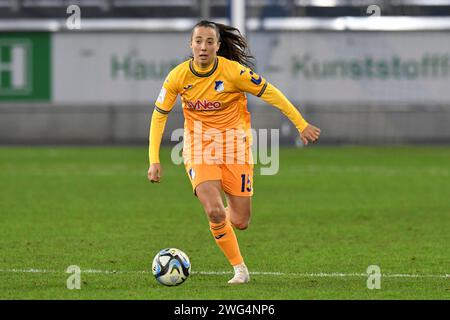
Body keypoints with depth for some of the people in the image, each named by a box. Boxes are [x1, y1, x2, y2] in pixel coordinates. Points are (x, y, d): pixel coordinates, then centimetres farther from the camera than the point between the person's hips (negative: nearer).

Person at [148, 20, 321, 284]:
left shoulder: (233, 71, -17)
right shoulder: (178, 76, -10)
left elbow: (271, 94, -8)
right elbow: (159, 115, 0)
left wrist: (302, 125, -7)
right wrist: (154, 160, -6)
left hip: (234, 143, 0)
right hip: (199, 145, 0)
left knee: (240, 222, 0)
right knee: (214, 211, -21)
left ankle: (228, 214, 40)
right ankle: (240, 269, -2)